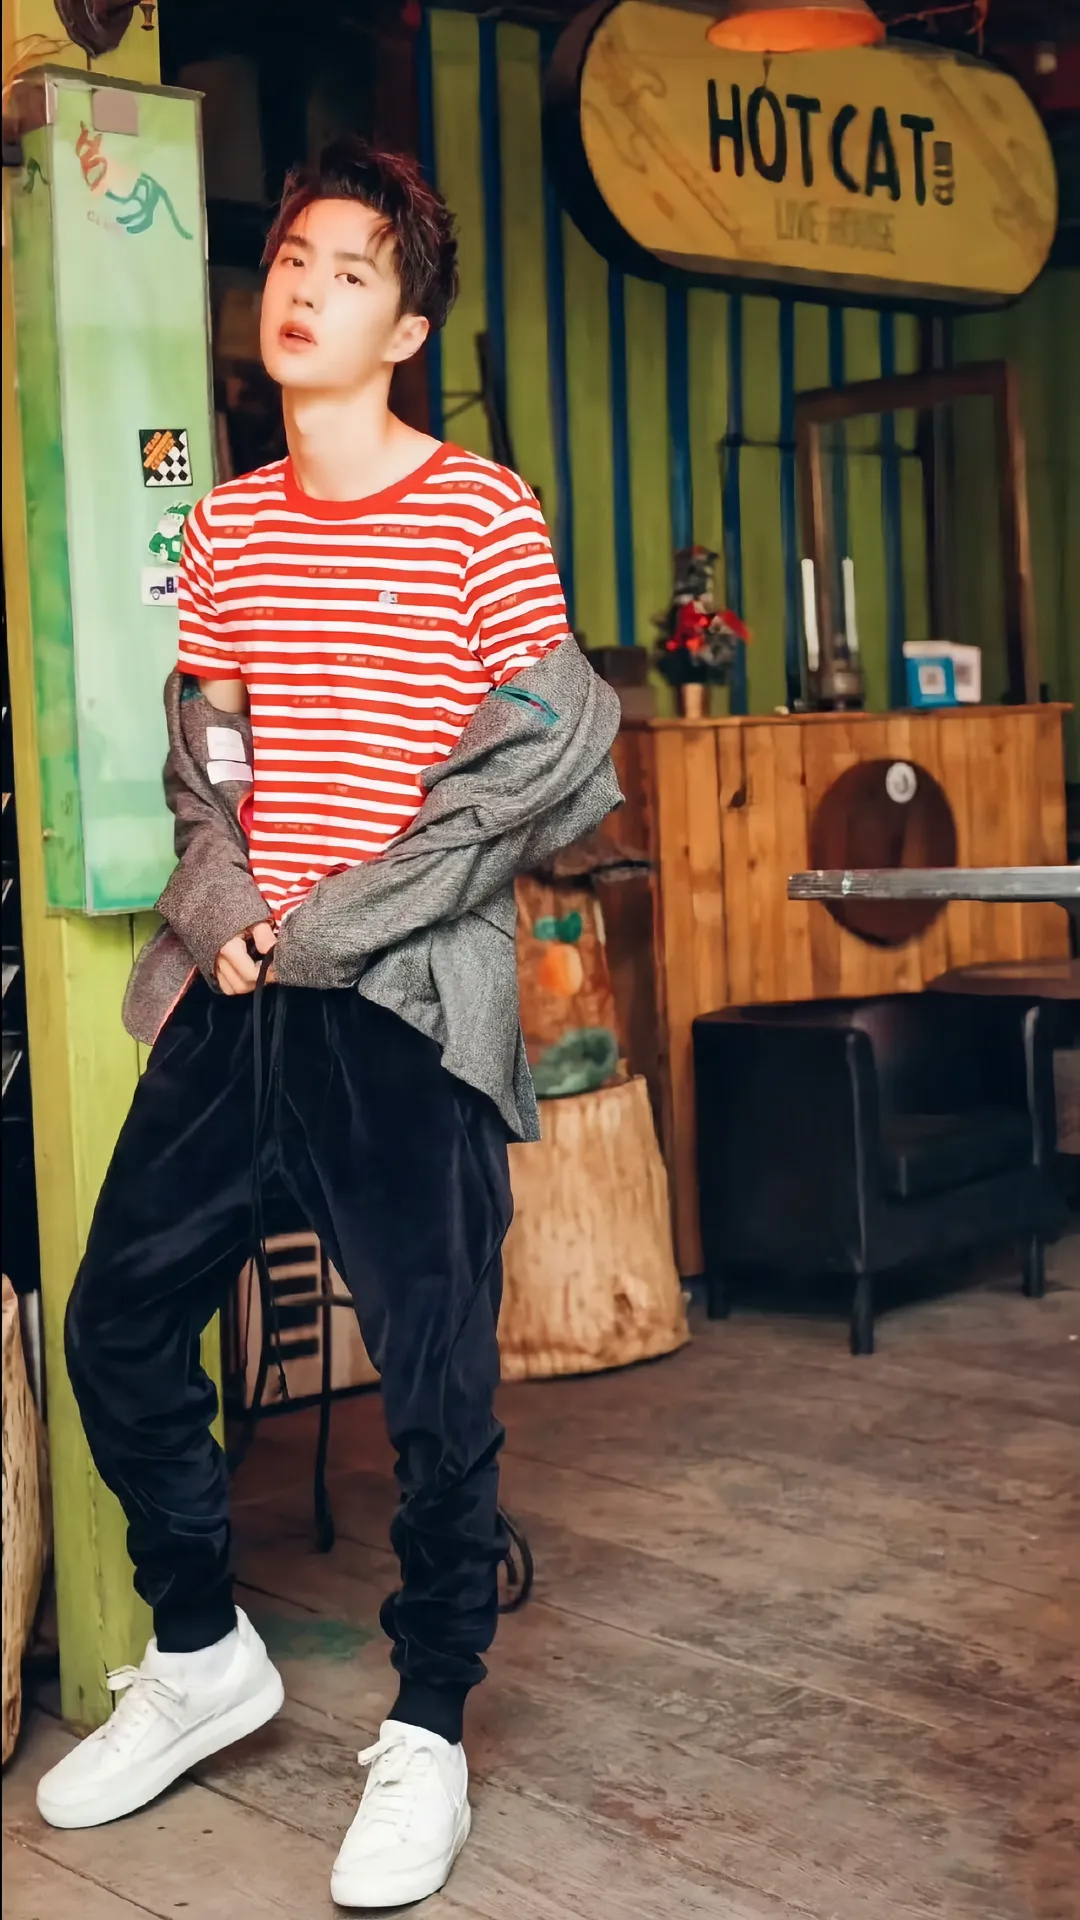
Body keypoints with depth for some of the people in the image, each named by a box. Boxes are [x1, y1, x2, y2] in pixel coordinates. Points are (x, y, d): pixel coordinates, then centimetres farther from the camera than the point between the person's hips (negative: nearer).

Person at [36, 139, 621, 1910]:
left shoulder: (483, 516, -2)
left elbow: (544, 769, -8)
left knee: (437, 1384, -3)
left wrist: (333, 931, -12)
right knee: (119, 1327, 8)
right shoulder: (227, 526, 14)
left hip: (408, 1004, -5)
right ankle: (203, 1655, 30)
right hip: (236, 1000, 6)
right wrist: (218, 907, -2)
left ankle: (426, 1735, 17)